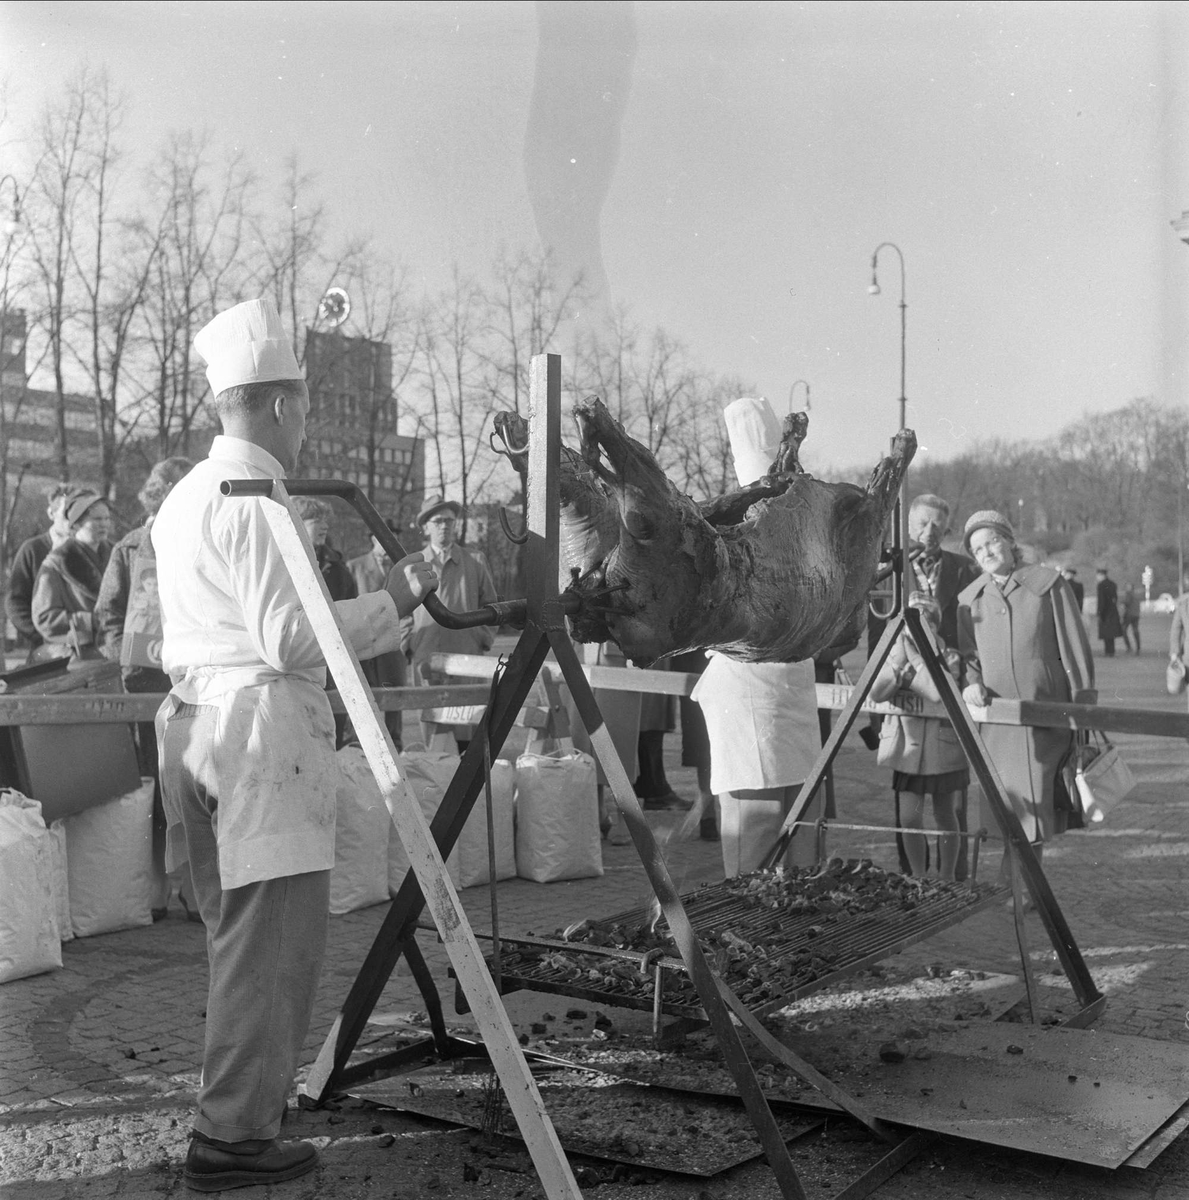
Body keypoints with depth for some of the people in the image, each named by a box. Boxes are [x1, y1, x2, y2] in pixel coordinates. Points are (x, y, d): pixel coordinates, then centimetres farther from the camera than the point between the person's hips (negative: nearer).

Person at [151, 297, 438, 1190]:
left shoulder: (184, 497, 17)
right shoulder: (254, 501, -13)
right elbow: (290, 639, -19)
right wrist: (395, 601, -11)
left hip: (196, 719, 10)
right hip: (260, 726, -10)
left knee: (245, 930, 20)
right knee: (272, 933, -3)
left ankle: (249, 1091, 32)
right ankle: (233, 1134, 4)